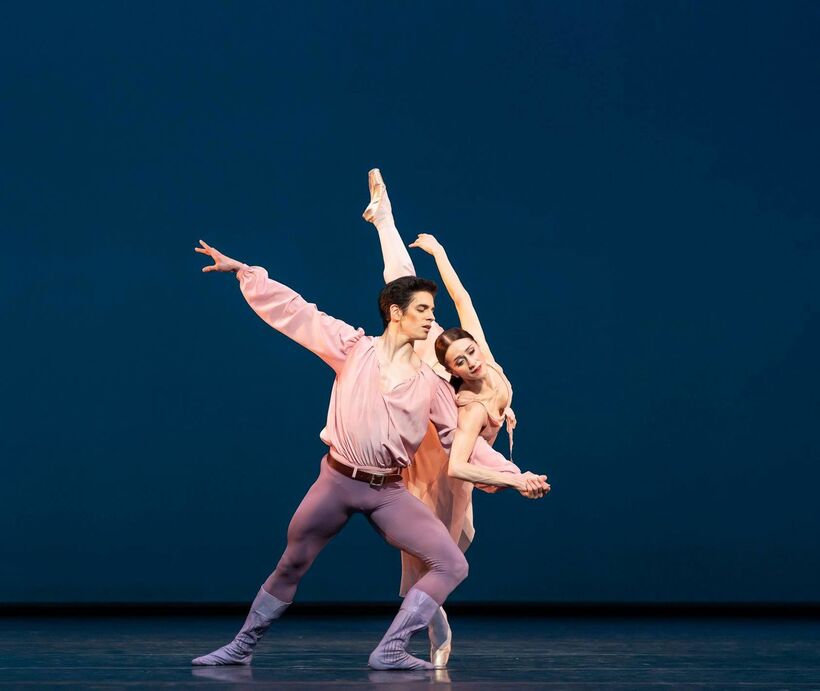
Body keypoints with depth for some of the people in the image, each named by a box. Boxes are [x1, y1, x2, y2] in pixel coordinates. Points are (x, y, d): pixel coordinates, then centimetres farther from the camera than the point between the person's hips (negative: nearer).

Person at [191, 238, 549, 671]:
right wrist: (242, 271, -5)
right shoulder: (354, 347, -1)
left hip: (389, 492, 2)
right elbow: (293, 311, -2)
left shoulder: (430, 381, 6)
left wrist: (513, 475, 1)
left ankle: (390, 651, -10)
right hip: (337, 482, -2)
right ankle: (242, 647, 27)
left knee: (452, 565, -12)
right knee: (291, 566, 9)